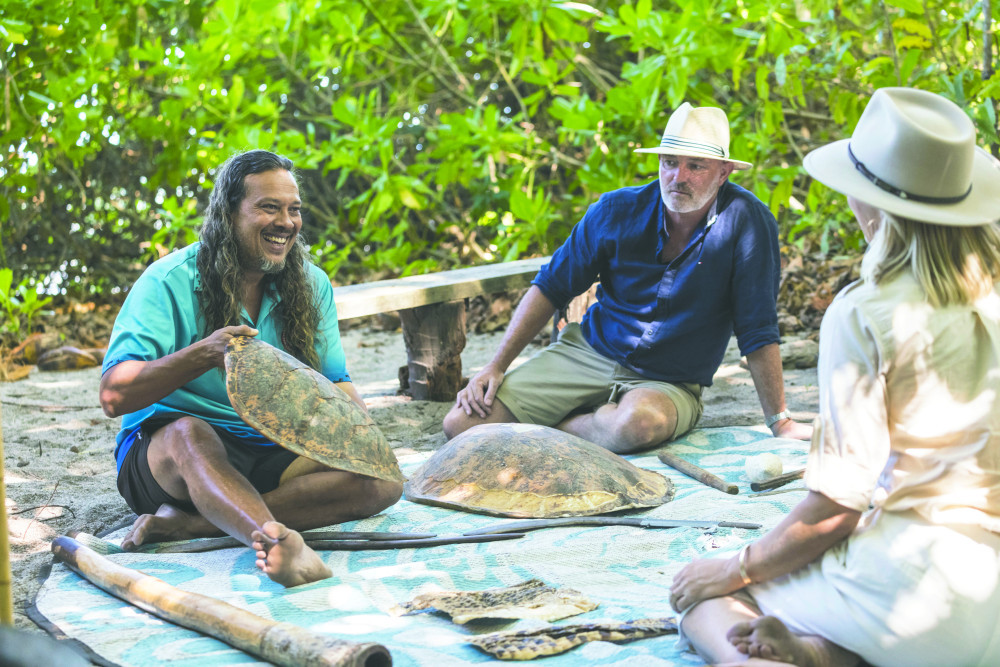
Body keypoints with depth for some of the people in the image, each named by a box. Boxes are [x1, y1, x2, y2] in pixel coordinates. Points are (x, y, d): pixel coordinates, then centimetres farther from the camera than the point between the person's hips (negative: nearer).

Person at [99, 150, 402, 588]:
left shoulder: (311, 285, 7)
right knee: (189, 432, -38)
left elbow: (334, 383, 9)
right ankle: (277, 540, -65)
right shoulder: (168, 282, -9)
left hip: (272, 454, 5)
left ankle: (186, 523, -29)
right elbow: (114, 397, -18)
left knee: (383, 479, -20)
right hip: (163, 453, -5)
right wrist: (204, 354, -32)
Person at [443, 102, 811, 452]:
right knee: (462, 423, -13)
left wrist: (779, 422, -10)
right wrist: (496, 365, -3)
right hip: (586, 352, 2)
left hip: (669, 384, -2)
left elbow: (758, 330, -9)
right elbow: (550, 288, 4)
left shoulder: (746, 220, -14)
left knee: (637, 423, -41)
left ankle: (558, 430, -9)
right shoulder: (617, 210, -5)